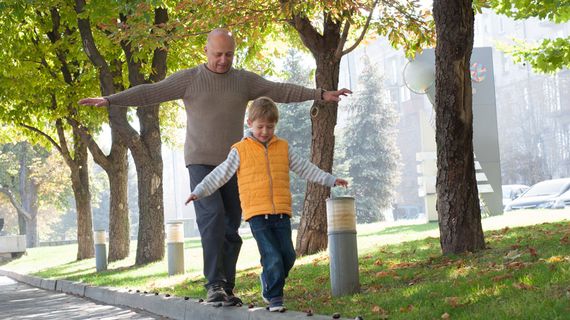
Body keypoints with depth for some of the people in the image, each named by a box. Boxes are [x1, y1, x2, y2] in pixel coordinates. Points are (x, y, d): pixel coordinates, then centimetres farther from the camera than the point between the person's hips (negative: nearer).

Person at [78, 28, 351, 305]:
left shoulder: (245, 80, 6)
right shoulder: (188, 79, -3)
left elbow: (282, 91, 6)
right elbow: (149, 92, -7)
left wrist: (321, 94, 2)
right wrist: (109, 100, -17)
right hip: (201, 162, -3)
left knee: (230, 229, 3)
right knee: (212, 219, -20)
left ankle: (226, 289, 10)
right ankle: (214, 284, -19)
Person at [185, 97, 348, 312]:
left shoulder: (283, 148, 12)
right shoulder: (241, 151, 2)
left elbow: (304, 168, 19)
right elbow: (220, 174, 2)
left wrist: (330, 180, 18)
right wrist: (199, 192, -6)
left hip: (281, 213, 4)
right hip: (256, 213, -4)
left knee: (287, 256, 1)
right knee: (272, 257, -11)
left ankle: (268, 283, 26)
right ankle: (274, 297, 2)